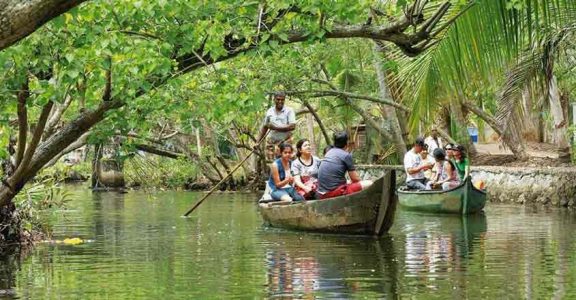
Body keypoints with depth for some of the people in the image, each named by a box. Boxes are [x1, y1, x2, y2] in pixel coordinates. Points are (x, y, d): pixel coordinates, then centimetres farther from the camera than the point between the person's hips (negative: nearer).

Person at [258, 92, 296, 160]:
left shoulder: (289, 111, -2)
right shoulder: (269, 111, 10)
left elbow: (292, 126, -14)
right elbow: (264, 127, 19)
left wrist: (275, 127, -15)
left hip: (285, 142, -4)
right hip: (271, 141, 4)